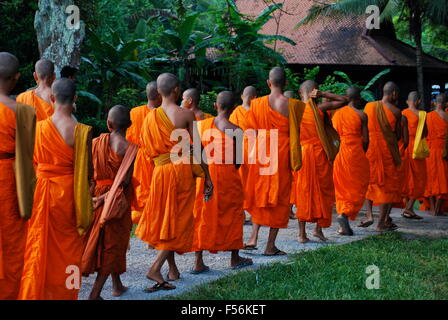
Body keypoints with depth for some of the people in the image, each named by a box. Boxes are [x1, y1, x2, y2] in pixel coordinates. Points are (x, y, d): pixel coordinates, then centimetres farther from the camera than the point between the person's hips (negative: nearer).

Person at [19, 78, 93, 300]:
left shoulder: (39, 127, -5)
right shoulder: (81, 131, -13)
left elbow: (32, 163, 1)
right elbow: (88, 172, -11)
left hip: (42, 192, 2)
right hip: (69, 193, -2)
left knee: (39, 248, 13)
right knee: (67, 249, 12)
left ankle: (34, 293, 19)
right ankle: (63, 293, 19)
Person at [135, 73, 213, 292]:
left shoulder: (150, 116, 4)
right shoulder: (186, 115, -7)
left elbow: (148, 148, 8)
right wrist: (207, 177, -1)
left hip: (160, 171, 3)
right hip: (183, 170, -3)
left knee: (163, 219, 15)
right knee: (178, 221, 2)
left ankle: (173, 269, 22)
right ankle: (155, 267, -11)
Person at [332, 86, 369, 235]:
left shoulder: (336, 114, 9)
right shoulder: (361, 115, -5)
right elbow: (365, 140, -6)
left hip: (339, 154, 5)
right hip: (355, 154, -5)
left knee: (342, 188, 11)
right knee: (357, 187, 5)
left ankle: (343, 226, 10)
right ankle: (345, 214, -18)